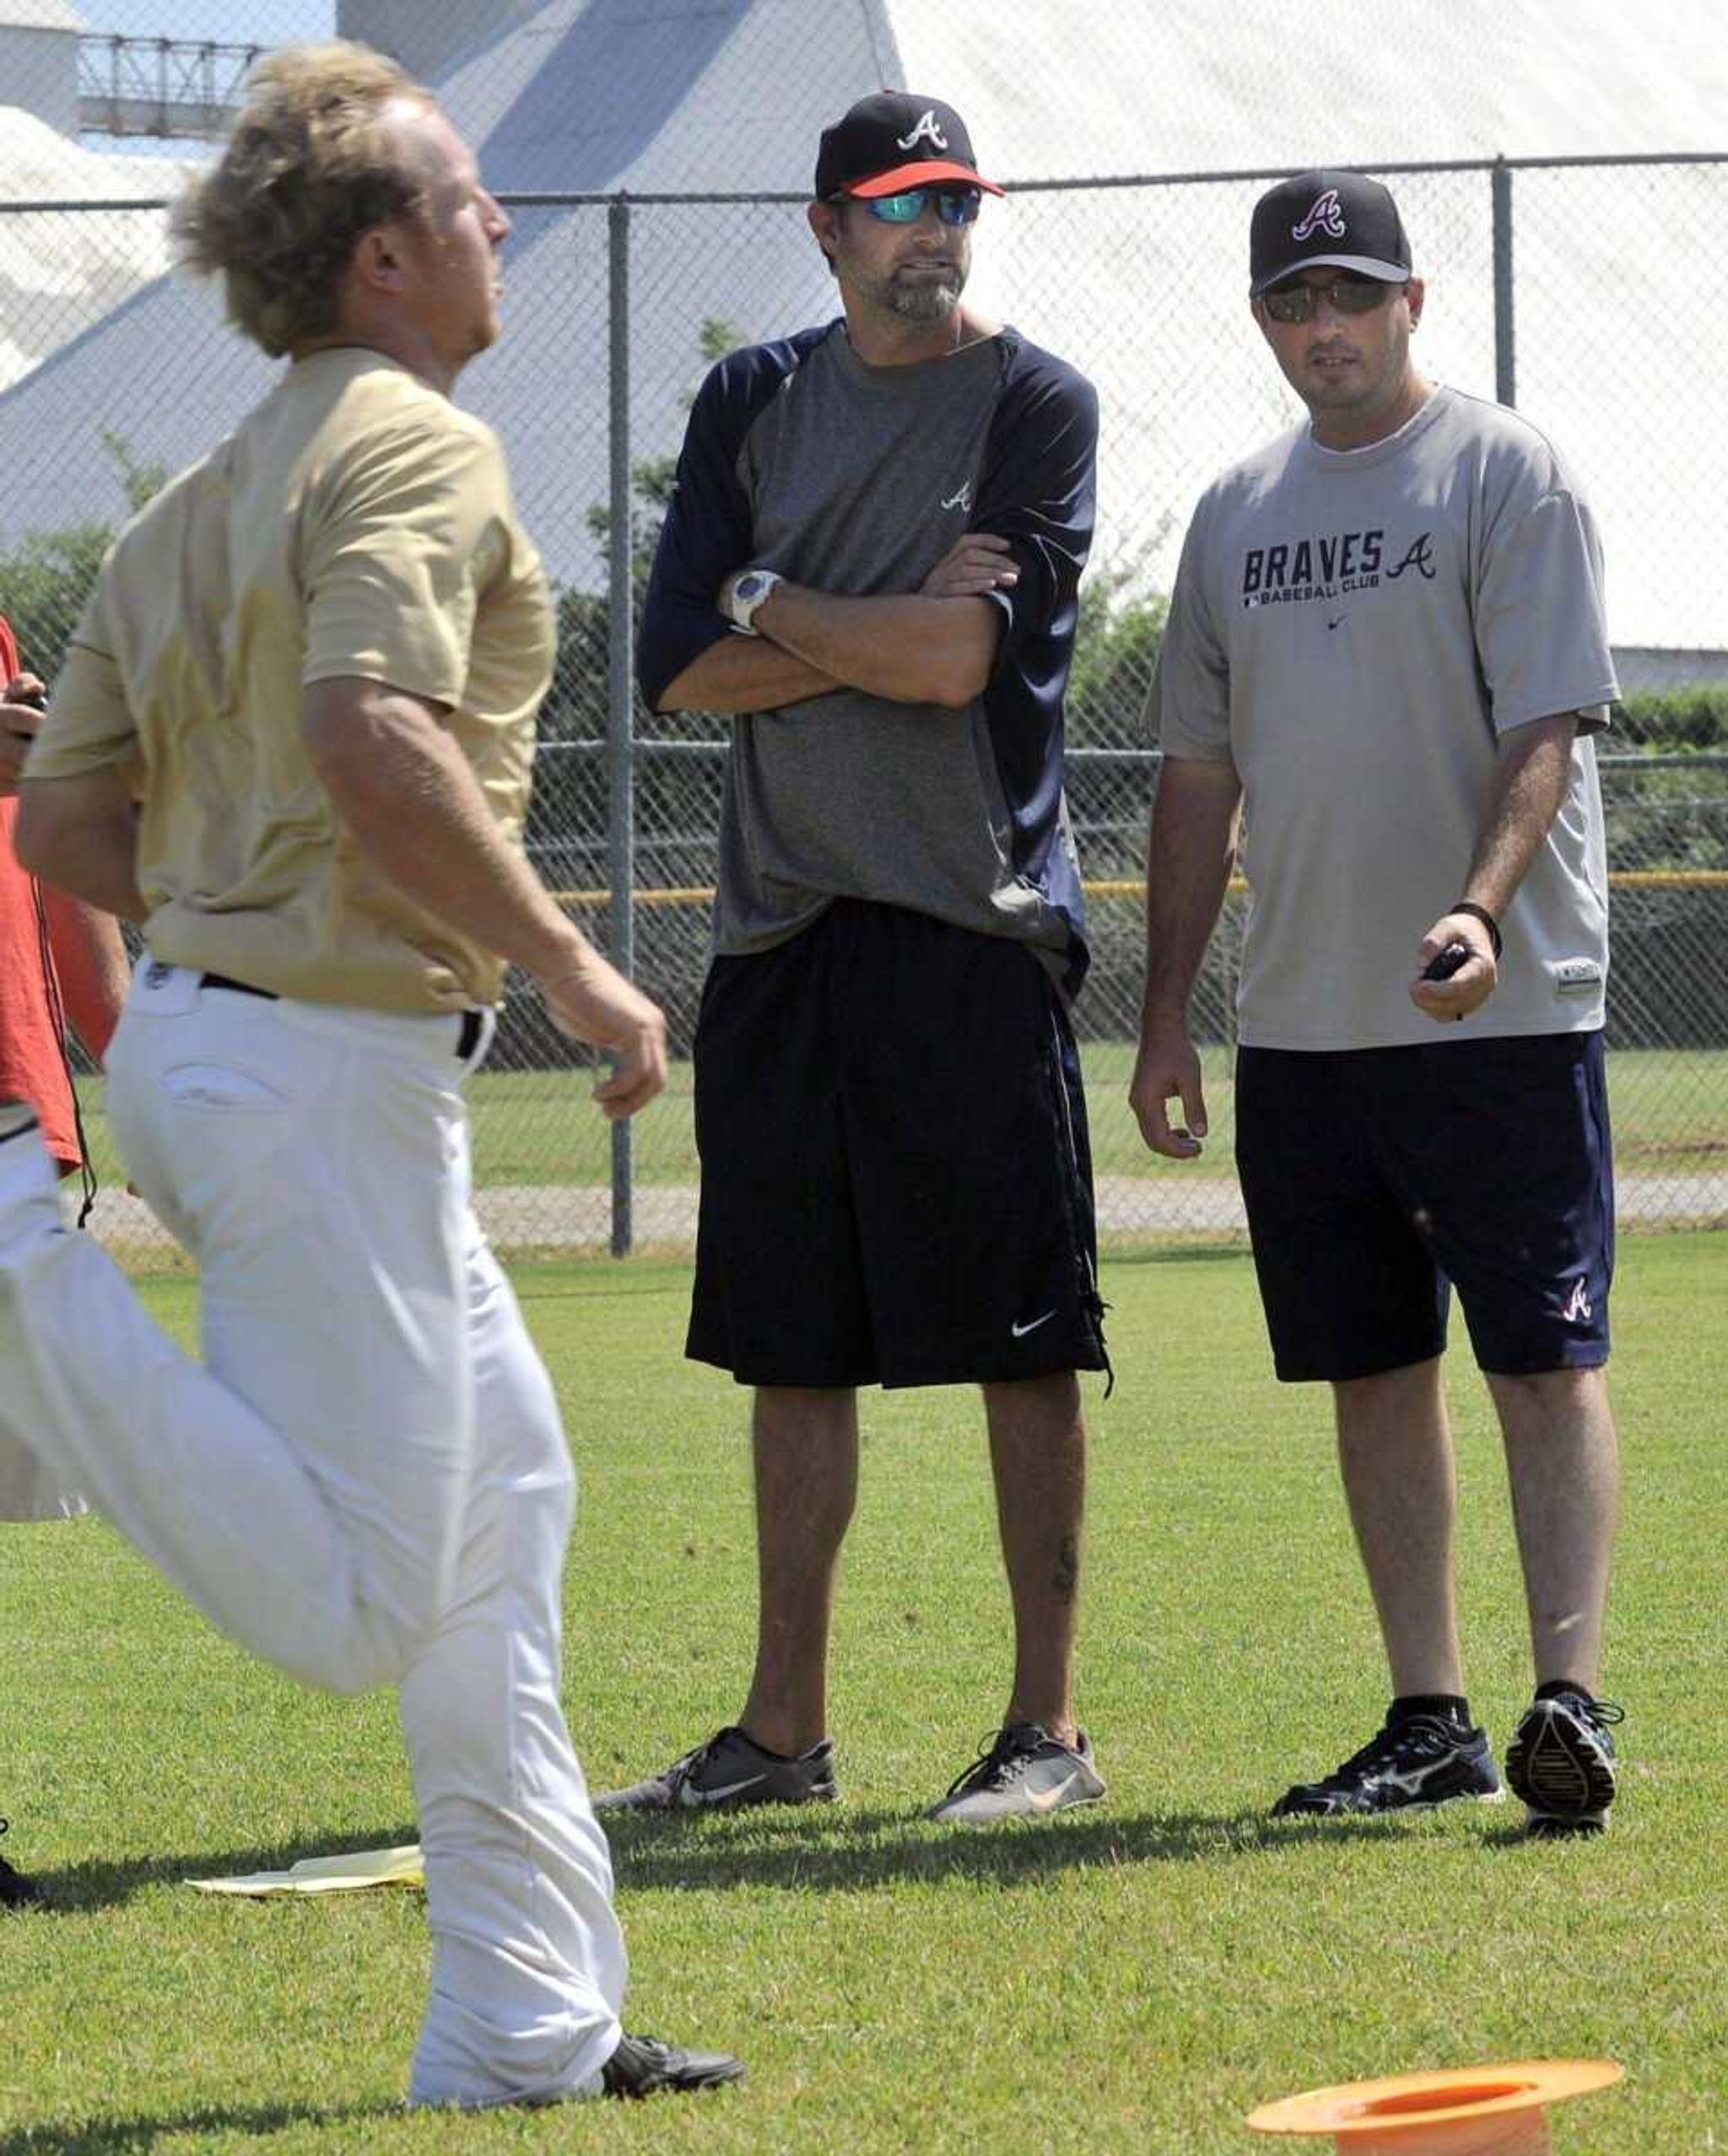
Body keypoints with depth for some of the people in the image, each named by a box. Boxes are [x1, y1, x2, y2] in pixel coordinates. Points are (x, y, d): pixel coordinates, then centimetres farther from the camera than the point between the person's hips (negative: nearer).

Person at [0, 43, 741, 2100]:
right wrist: (567, 966, -19)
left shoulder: (194, 500, 16)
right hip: (329, 1062, -10)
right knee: (359, 1603, -9)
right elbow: (373, 740, -27)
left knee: (504, 1485, 16)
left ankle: (527, 2016, 17)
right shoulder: (418, 447, -11)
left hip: (195, 1014, 10)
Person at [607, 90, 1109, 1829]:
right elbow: (679, 670, 3)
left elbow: (962, 657, -14)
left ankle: (1049, 1728, 1)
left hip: (975, 934, -5)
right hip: (783, 932, 5)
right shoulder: (751, 403, 13)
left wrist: (768, 604, -1)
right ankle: (782, 1732, 15)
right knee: (793, 1344, 9)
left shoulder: (1032, 405, -1)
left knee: (1021, 1342, -3)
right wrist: (894, 623, -7)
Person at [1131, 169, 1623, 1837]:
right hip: (1301, 1020, 6)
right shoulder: (1238, 513, 15)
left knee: (1543, 1357, -8)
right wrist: (1167, 1011, 13)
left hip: (1499, 1012, -6)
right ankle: (1429, 1720, 13)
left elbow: (1544, 729, -12)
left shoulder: (1507, 474, -2)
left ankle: (1570, 1698, -13)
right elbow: (1200, 778, 18)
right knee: (1372, 1369, 8)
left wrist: (1482, 907, -28)